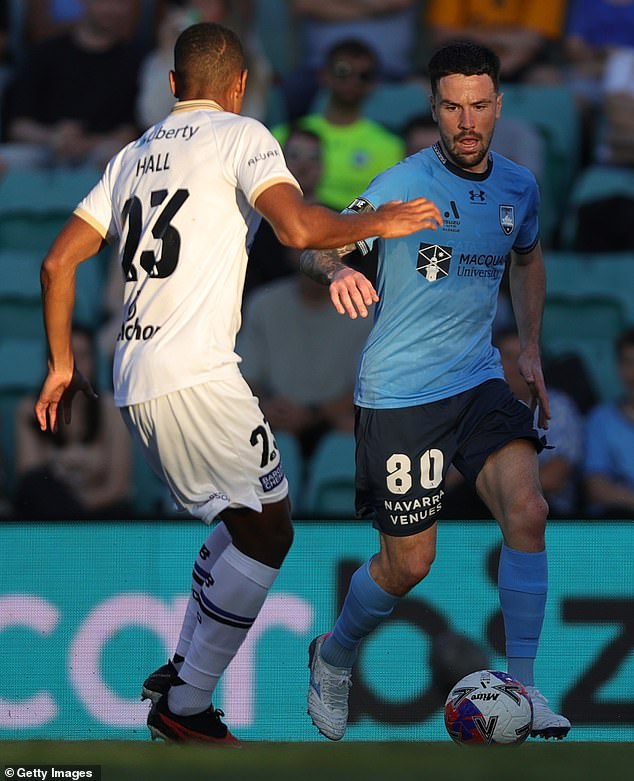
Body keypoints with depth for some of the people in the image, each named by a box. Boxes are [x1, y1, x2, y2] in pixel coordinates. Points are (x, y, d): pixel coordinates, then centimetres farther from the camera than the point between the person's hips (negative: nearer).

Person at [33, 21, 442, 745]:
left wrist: (63, 366, 25)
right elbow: (298, 226, -17)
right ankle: (186, 707, -6)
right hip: (195, 376, -8)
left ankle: (179, 671, 18)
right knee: (268, 529, -3)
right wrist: (376, 223, -1)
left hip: (134, 382, 8)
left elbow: (58, 261, 19)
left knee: (246, 519, 20)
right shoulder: (240, 135, -1)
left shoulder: (134, 154, 20)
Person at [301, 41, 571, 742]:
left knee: (526, 511, -20)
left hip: (478, 381, 4)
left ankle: (520, 687, -11)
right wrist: (336, 271, -37)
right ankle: (334, 658, 32)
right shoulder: (405, 184, -10)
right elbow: (316, 247, -13)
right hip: (398, 393, -4)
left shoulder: (519, 187, 6)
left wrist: (530, 348, 18)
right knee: (408, 564, 1)